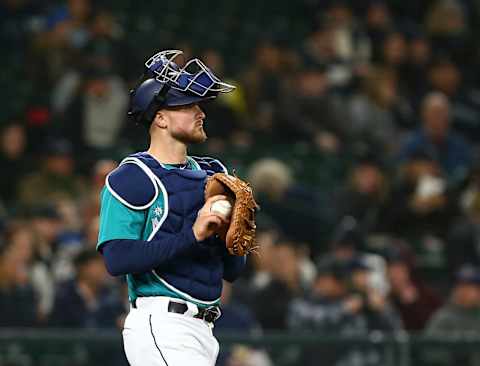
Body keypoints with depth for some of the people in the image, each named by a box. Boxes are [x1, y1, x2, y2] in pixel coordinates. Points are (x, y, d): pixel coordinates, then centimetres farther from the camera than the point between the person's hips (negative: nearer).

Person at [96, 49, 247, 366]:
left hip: (202, 328, 8)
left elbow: (233, 271, 18)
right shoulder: (132, 178, -5)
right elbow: (117, 260, -17)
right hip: (161, 326, -8)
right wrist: (192, 235, -19)